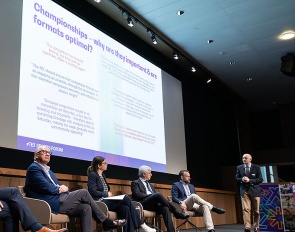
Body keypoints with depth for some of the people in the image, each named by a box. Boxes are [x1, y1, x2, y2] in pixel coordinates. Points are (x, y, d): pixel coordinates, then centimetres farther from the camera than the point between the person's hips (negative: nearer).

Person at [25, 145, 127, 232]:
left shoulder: (49, 171, 28)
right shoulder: (34, 168, -3)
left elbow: (60, 187, 21)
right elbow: (46, 187, -16)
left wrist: (63, 187, -2)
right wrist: (59, 189, -1)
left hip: (58, 200, 9)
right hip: (51, 204, -9)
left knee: (86, 208, -12)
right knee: (83, 192, -15)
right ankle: (106, 222, -7)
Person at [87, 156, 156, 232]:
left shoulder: (103, 175, 22)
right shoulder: (92, 175, -3)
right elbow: (93, 192, -14)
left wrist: (109, 194, 0)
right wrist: (107, 194, -5)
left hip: (106, 201, 8)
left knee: (125, 208, -24)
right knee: (125, 198, -23)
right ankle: (140, 225, -19)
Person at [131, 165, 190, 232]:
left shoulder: (150, 185, 31)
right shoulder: (135, 183, 9)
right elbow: (137, 194, -9)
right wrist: (151, 195, -15)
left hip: (154, 204, 6)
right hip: (143, 204, -6)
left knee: (165, 208, -28)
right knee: (158, 195, -32)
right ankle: (176, 213, -21)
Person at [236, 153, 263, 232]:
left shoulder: (256, 167, 1)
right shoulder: (239, 168, 8)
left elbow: (260, 179, -4)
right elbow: (237, 178, 10)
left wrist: (250, 180, -16)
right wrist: (241, 179, -13)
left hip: (254, 190, -1)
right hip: (244, 191, 1)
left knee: (256, 210, 6)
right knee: (246, 209, -10)